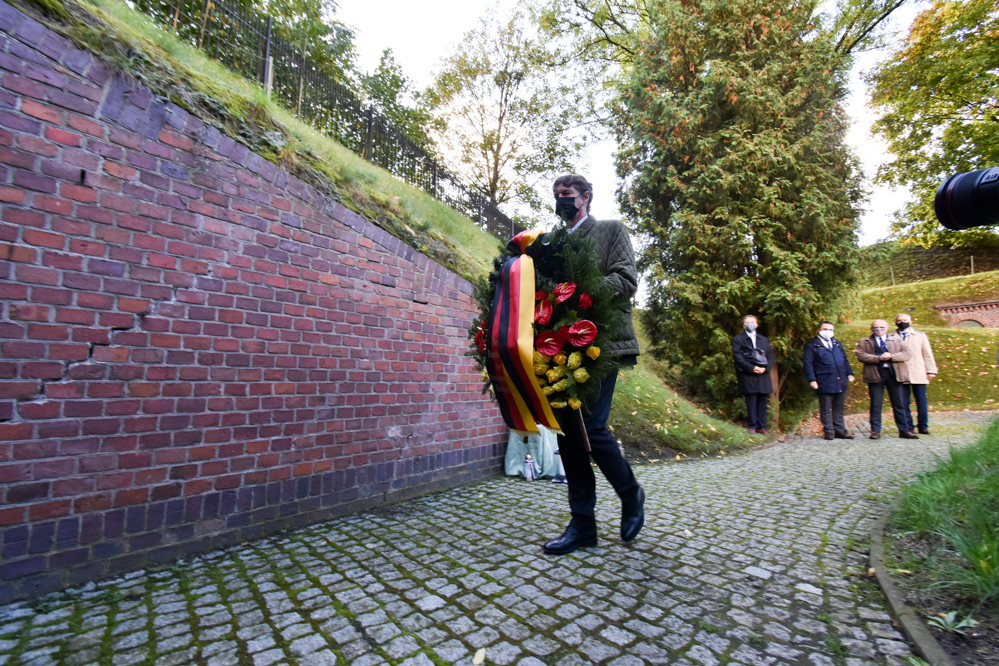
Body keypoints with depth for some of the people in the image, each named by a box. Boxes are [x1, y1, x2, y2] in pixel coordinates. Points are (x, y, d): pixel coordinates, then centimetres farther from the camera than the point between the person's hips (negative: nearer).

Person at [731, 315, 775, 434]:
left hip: (763, 375, 4)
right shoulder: (738, 339, 4)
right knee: (751, 401, -2)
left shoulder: (764, 340, 18)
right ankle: (753, 426, 7)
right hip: (748, 375, -3)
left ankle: (762, 426, 12)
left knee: (763, 401, 4)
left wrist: (765, 368, -7)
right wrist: (751, 368, -14)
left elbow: (771, 355, 11)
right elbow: (737, 357, -5)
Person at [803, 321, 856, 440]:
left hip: (841, 381, 6)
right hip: (825, 383, -6)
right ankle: (828, 431, 10)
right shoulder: (812, 345, -3)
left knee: (839, 408, 12)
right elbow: (808, 363, -7)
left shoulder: (838, 344, 17)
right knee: (825, 409, 1)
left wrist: (849, 373, 10)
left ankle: (840, 430, 19)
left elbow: (845, 360, 21)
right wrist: (812, 379, -13)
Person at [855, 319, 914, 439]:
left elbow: (908, 354, 3)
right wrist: (879, 358, -17)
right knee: (876, 405, 2)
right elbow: (861, 355, -6)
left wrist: (891, 356, -14)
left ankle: (904, 430, 16)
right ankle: (875, 431, 7)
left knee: (899, 404, 7)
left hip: (894, 375, 2)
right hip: (875, 375, -2)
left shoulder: (896, 339, 14)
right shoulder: (864, 341, 8)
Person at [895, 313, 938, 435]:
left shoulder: (920, 335, 13)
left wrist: (931, 370, 1)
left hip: (918, 374, 1)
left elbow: (927, 353, 10)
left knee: (921, 401, 3)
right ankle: (908, 427, 7)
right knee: (903, 402, 0)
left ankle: (923, 426, 13)